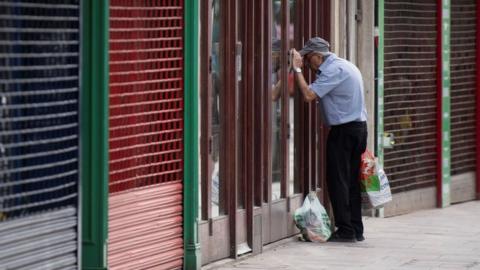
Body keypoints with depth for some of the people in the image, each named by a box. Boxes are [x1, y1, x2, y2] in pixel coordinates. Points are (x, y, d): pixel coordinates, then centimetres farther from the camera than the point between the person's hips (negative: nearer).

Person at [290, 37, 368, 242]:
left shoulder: (334, 70, -15)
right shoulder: (345, 66, 17)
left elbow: (309, 95, -21)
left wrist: (297, 69, -14)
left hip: (343, 131, -10)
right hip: (359, 127, 10)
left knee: (338, 181, -5)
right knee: (352, 181, 11)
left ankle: (346, 231, -4)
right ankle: (356, 230, 13)